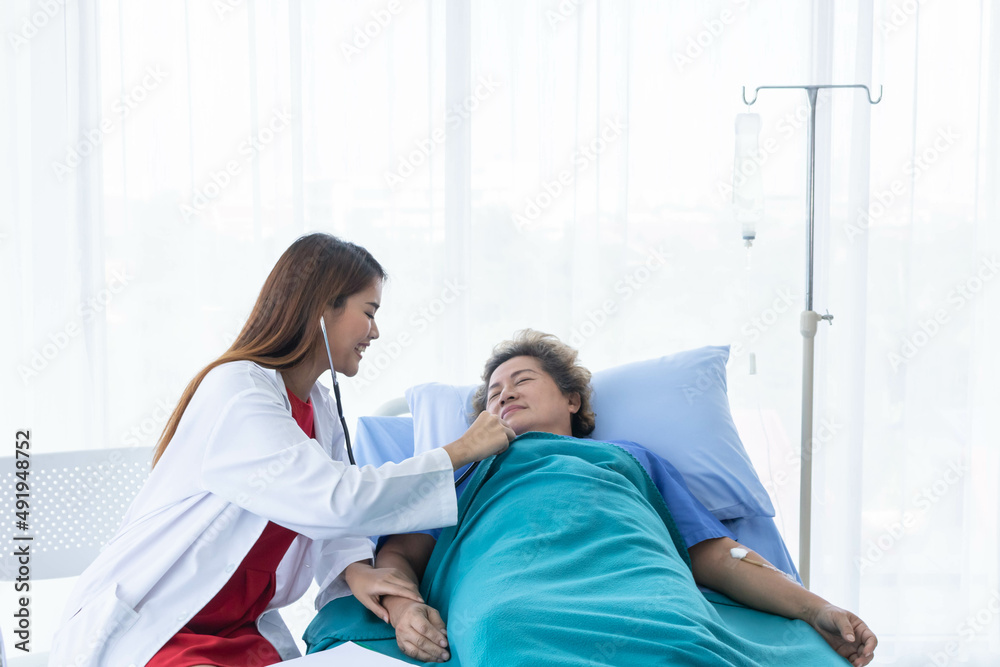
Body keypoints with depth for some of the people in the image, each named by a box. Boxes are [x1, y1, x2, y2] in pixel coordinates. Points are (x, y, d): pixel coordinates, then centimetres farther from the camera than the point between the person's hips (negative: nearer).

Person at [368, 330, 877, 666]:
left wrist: (816, 608, 8)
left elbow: (716, 556, 25)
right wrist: (401, 607, -4)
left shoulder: (630, 457, 37)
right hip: (518, 612, -1)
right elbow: (398, 552, 22)